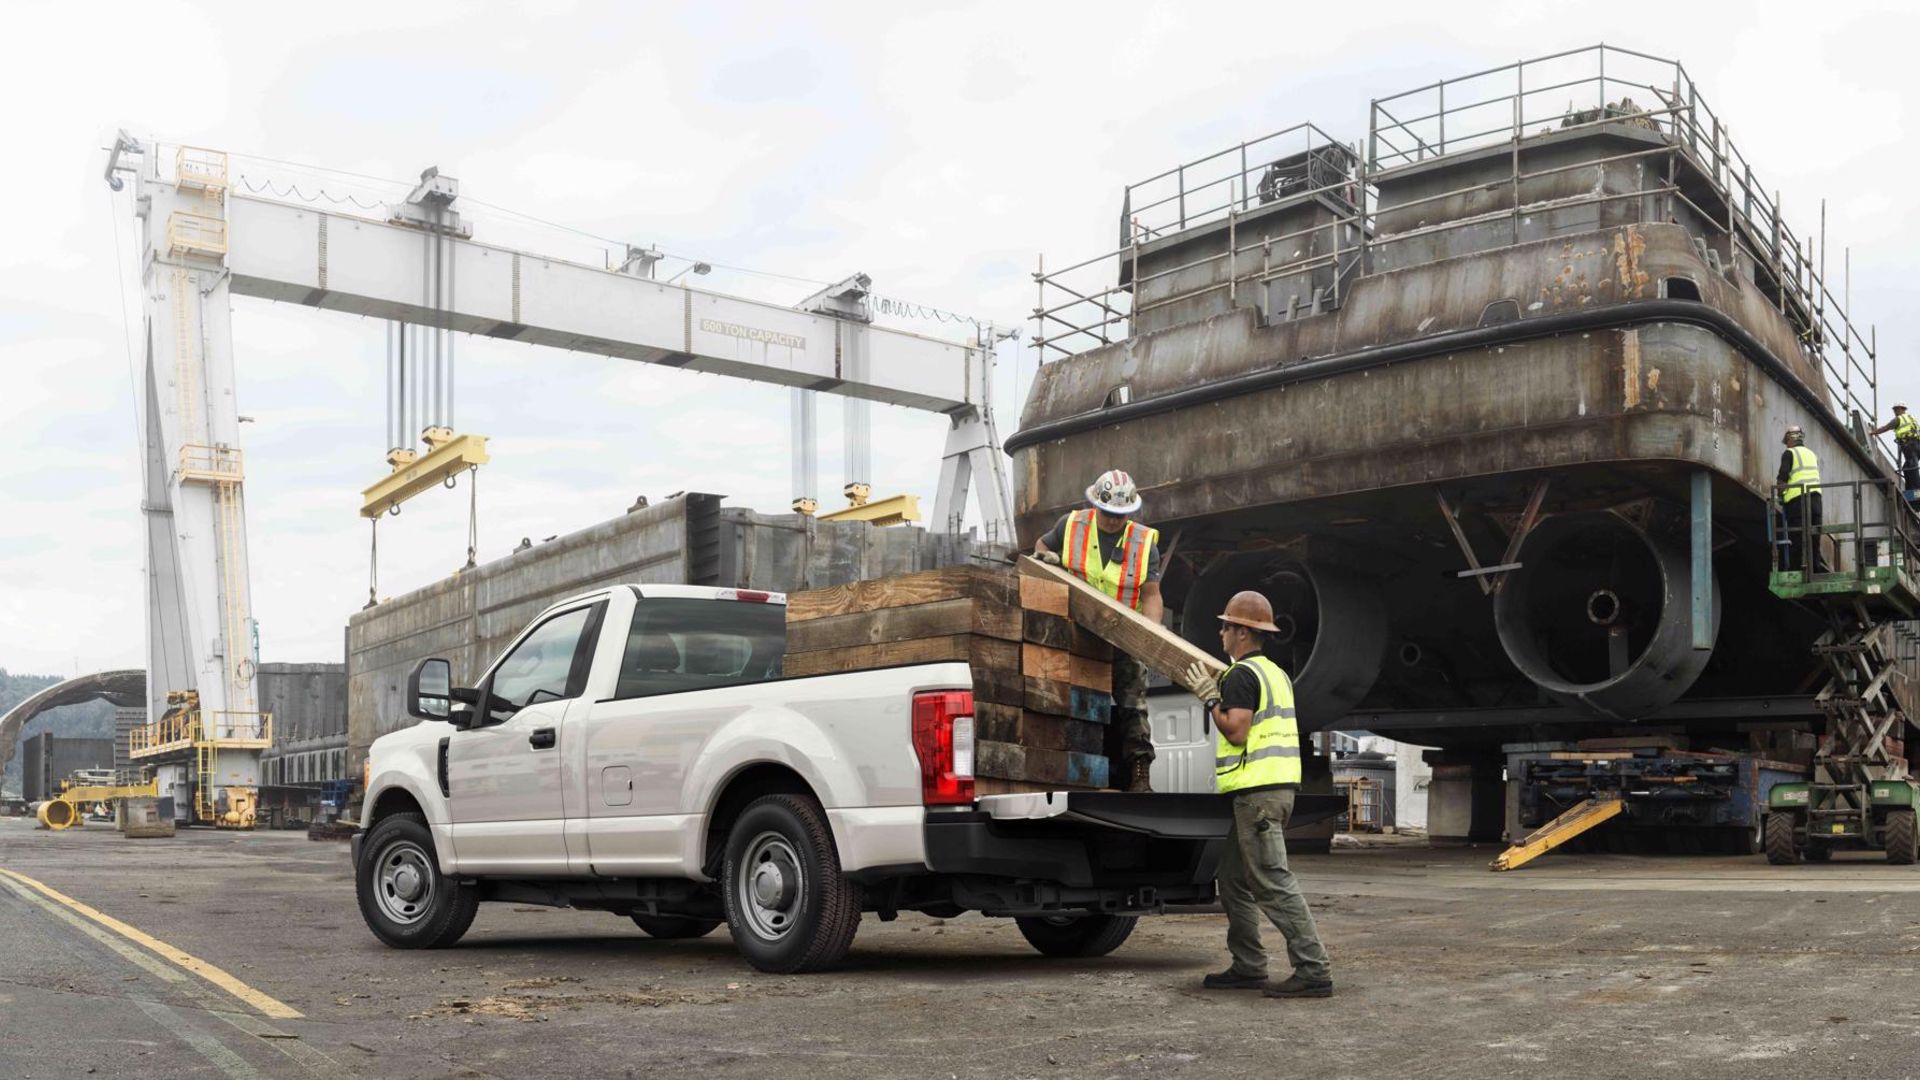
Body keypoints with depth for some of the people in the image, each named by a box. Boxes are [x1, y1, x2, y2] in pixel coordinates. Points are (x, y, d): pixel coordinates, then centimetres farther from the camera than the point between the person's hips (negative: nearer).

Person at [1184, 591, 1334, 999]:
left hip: (1257, 792, -10)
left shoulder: (1241, 675, -11)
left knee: (1273, 883, -11)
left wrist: (1210, 698, -8)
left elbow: (1237, 732, -19)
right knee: (1235, 881, 16)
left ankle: (1314, 970, -12)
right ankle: (1248, 967, 19)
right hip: (1278, 785, 10)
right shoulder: (1276, 673, 20)